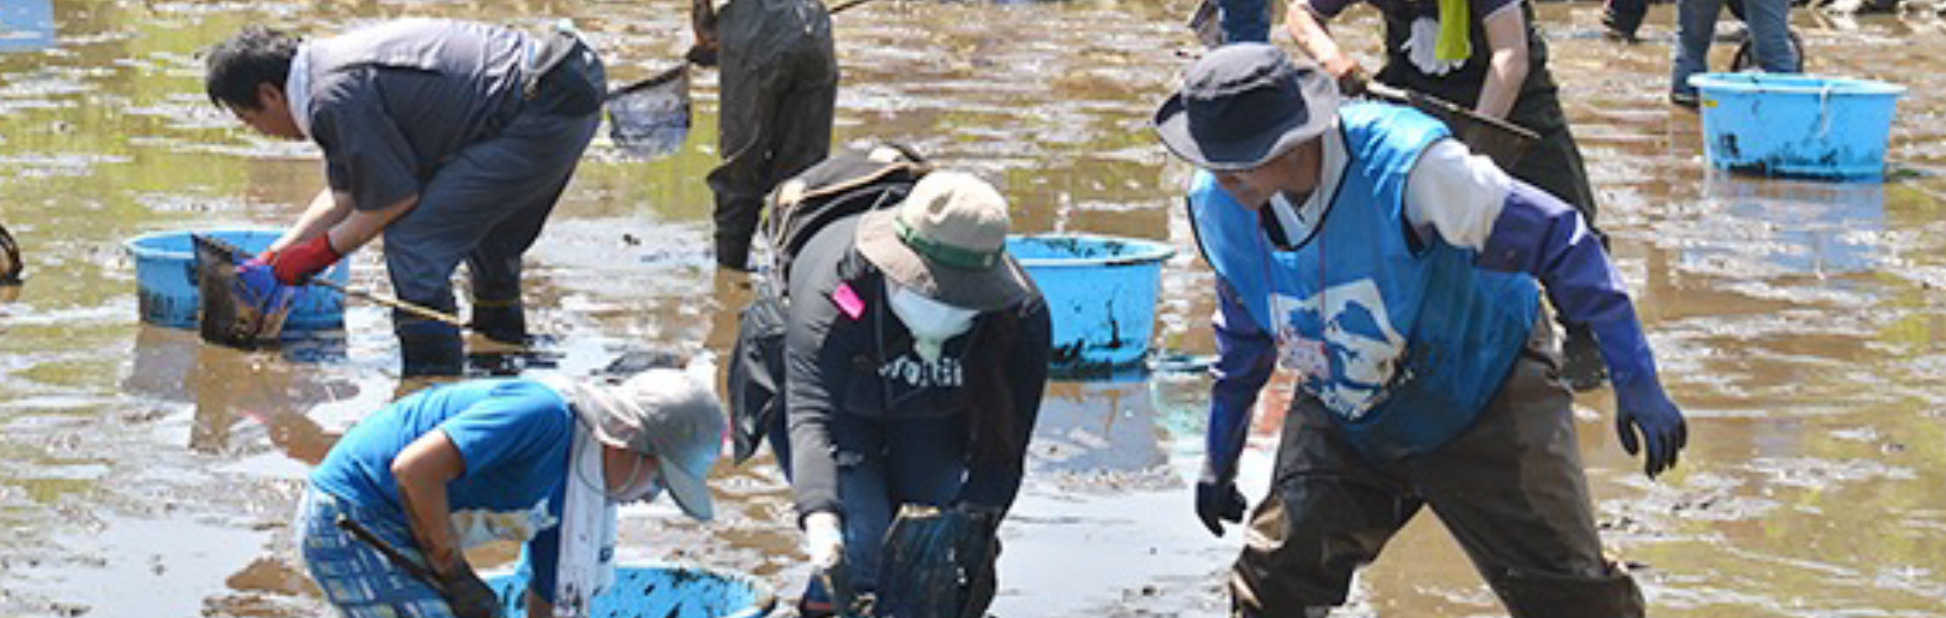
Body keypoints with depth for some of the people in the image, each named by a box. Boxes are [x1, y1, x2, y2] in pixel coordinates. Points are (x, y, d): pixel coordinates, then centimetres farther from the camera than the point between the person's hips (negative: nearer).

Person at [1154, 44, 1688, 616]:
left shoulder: (1408, 166, -32)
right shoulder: (1217, 206, -14)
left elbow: (1557, 241, -23)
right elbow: (1243, 333, 8)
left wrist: (1636, 382, -24)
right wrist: (1220, 456, 16)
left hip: (1483, 396, -4)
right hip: (1342, 420, 4)